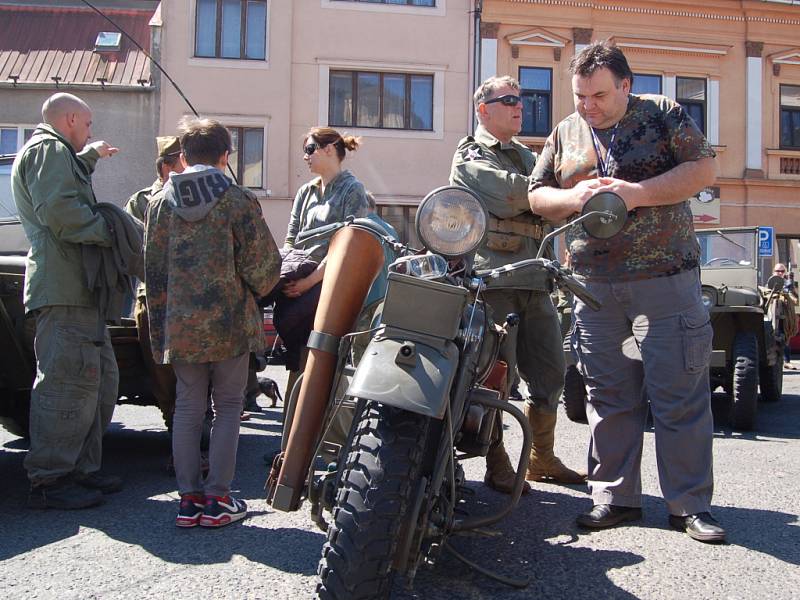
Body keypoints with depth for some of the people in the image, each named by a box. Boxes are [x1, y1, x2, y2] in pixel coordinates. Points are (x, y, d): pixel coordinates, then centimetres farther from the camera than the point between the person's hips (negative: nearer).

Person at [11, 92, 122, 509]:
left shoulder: (49, 152, 27)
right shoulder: (49, 149, -6)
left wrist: (90, 156, 50)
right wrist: (109, 232, -15)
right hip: (63, 289, -11)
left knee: (100, 378, 14)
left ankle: (81, 469, 20)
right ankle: (49, 481, -6)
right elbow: (59, 210, -21)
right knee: (68, 381, -11)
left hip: (76, 288, 11)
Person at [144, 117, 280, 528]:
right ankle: (217, 499, 9)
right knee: (227, 408, 7)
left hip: (180, 325, 3)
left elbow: (153, 269, 8)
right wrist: (257, 290, 15)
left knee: (188, 408, 12)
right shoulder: (238, 200, -7)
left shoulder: (160, 203, 5)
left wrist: (160, 327, 17)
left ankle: (189, 498, 14)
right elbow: (262, 263, -8)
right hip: (229, 322, -3)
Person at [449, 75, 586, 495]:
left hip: (535, 280, 7)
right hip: (494, 276, -7)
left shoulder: (528, 157, 27)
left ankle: (541, 459, 22)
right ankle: (497, 464, 6)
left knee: (549, 373, 9)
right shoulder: (471, 156, 4)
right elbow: (509, 194, -14)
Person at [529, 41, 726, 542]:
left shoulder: (662, 114, 3)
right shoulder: (565, 133, 14)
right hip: (594, 288, 4)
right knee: (609, 396, 7)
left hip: (666, 280, -3)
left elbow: (704, 168, -5)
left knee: (681, 396, -2)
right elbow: (537, 196, 15)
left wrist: (637, 193, -16)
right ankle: (616, 496, 17)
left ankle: (690, 505, 7)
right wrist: (573, 197, -7)